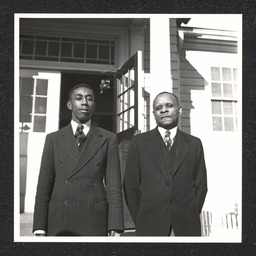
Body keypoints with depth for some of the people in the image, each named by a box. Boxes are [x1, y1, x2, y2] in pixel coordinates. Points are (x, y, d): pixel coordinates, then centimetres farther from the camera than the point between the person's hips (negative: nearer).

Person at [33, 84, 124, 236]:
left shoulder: (108, 139, 6)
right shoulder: (53, 139, 9)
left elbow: (114, 185, 1)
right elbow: (44, 185, 5)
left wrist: (115, 228, -7)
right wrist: (40, 229, -2)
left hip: (95, 223, -1)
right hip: (59, 223, 1)